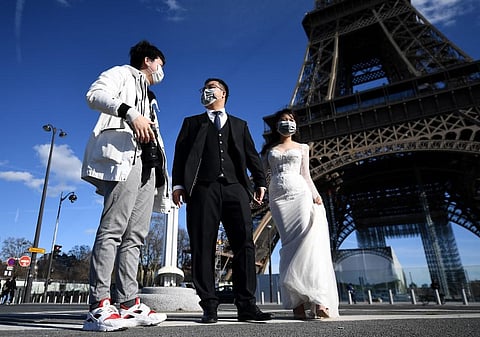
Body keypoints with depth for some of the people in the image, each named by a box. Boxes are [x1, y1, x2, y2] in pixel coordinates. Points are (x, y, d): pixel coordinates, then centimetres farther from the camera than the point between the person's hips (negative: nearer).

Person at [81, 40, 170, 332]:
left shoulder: (149, 98, 36)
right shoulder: (123, 73, 15)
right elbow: (95, 94, -5)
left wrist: (162, 174, 18)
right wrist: (131, 113, -20)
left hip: (147, 164, 8)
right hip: (125, 156, -8)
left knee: (136, 236, -1)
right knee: (113, 228, -17)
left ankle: (129, 304, 0)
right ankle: (100, 306, -17)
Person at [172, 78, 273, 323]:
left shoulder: (239, 125, 27)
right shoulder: (192, 122, 24)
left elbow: (252, 155, 17)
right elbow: (180, 153, 11)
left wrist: (260, 182, 4)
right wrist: (178, 184, -2)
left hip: (235, 187, 1)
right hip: (203, 188, 0)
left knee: (244, 244, -7)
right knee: (203, 247, -5)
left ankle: (246, 305, -1)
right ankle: (209, 306, 2)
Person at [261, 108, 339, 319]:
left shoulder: (302, 148, 19)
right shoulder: (269, 149, 20)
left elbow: (306, 175, 12)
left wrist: (315, 195, -3)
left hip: (299, 192, 0)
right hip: (277, 196, 1)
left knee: (307, 239, -18)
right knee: (290, 243, -8)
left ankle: (319, 300, -21)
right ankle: (298, 302, -9)